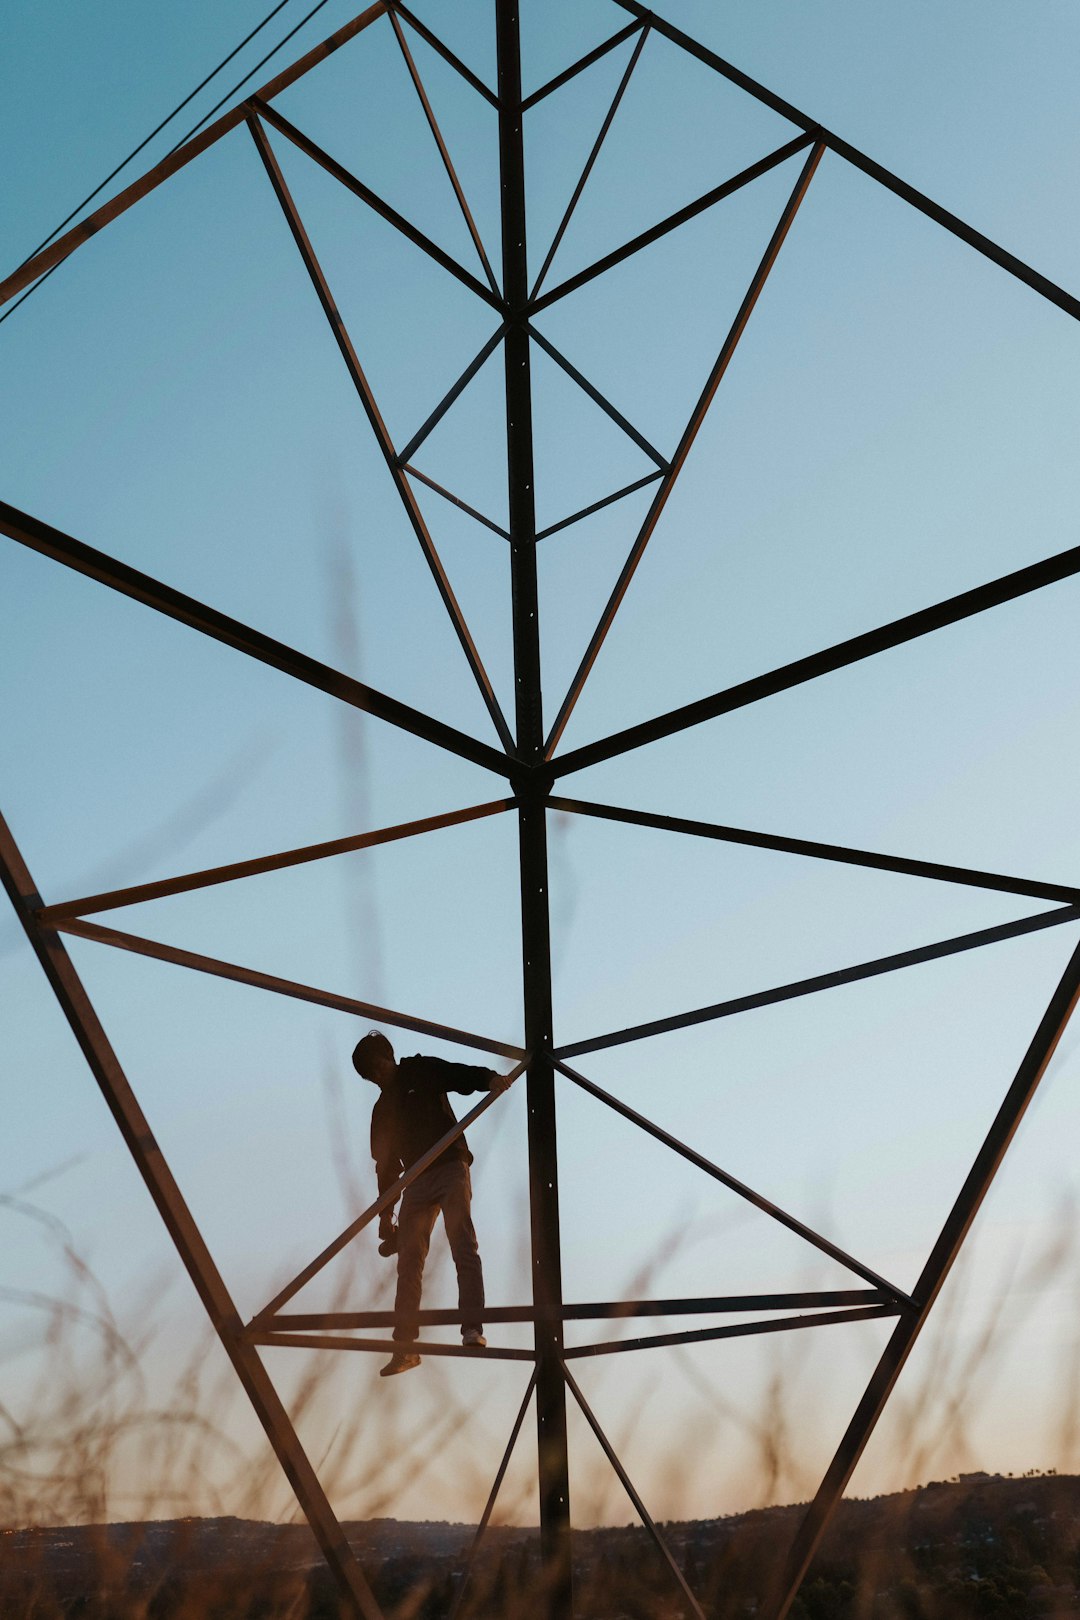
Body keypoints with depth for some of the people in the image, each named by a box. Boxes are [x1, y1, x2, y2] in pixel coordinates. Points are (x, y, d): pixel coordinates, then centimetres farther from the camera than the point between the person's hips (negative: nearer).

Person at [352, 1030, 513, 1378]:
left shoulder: (422, 1071, 6)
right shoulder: (382, 1109, 20)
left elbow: (462, 1075, -9)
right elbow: (386, 1163, 20)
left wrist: (490, 1078, -31)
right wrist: (386, 1213, 16)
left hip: (450, 1168, -6)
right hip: (416, 1182, 6)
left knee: (463, 1246, -17)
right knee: (409, 1261, 1)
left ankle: (472, 1328, -23)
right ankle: (405, 1346, 4)